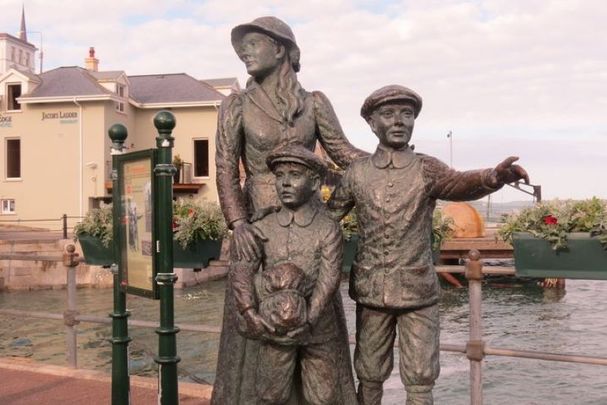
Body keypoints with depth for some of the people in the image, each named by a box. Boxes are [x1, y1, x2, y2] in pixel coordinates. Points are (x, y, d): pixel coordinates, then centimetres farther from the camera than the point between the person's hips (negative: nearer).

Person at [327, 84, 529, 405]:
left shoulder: (427, 169, -4)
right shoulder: (356, 173, 1)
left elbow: (459, 183, -24)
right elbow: (326, 217, 10)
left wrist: (493, 177, -45)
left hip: (418, 291, -1)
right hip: (370, 291, 1)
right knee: (369, 377, 13)